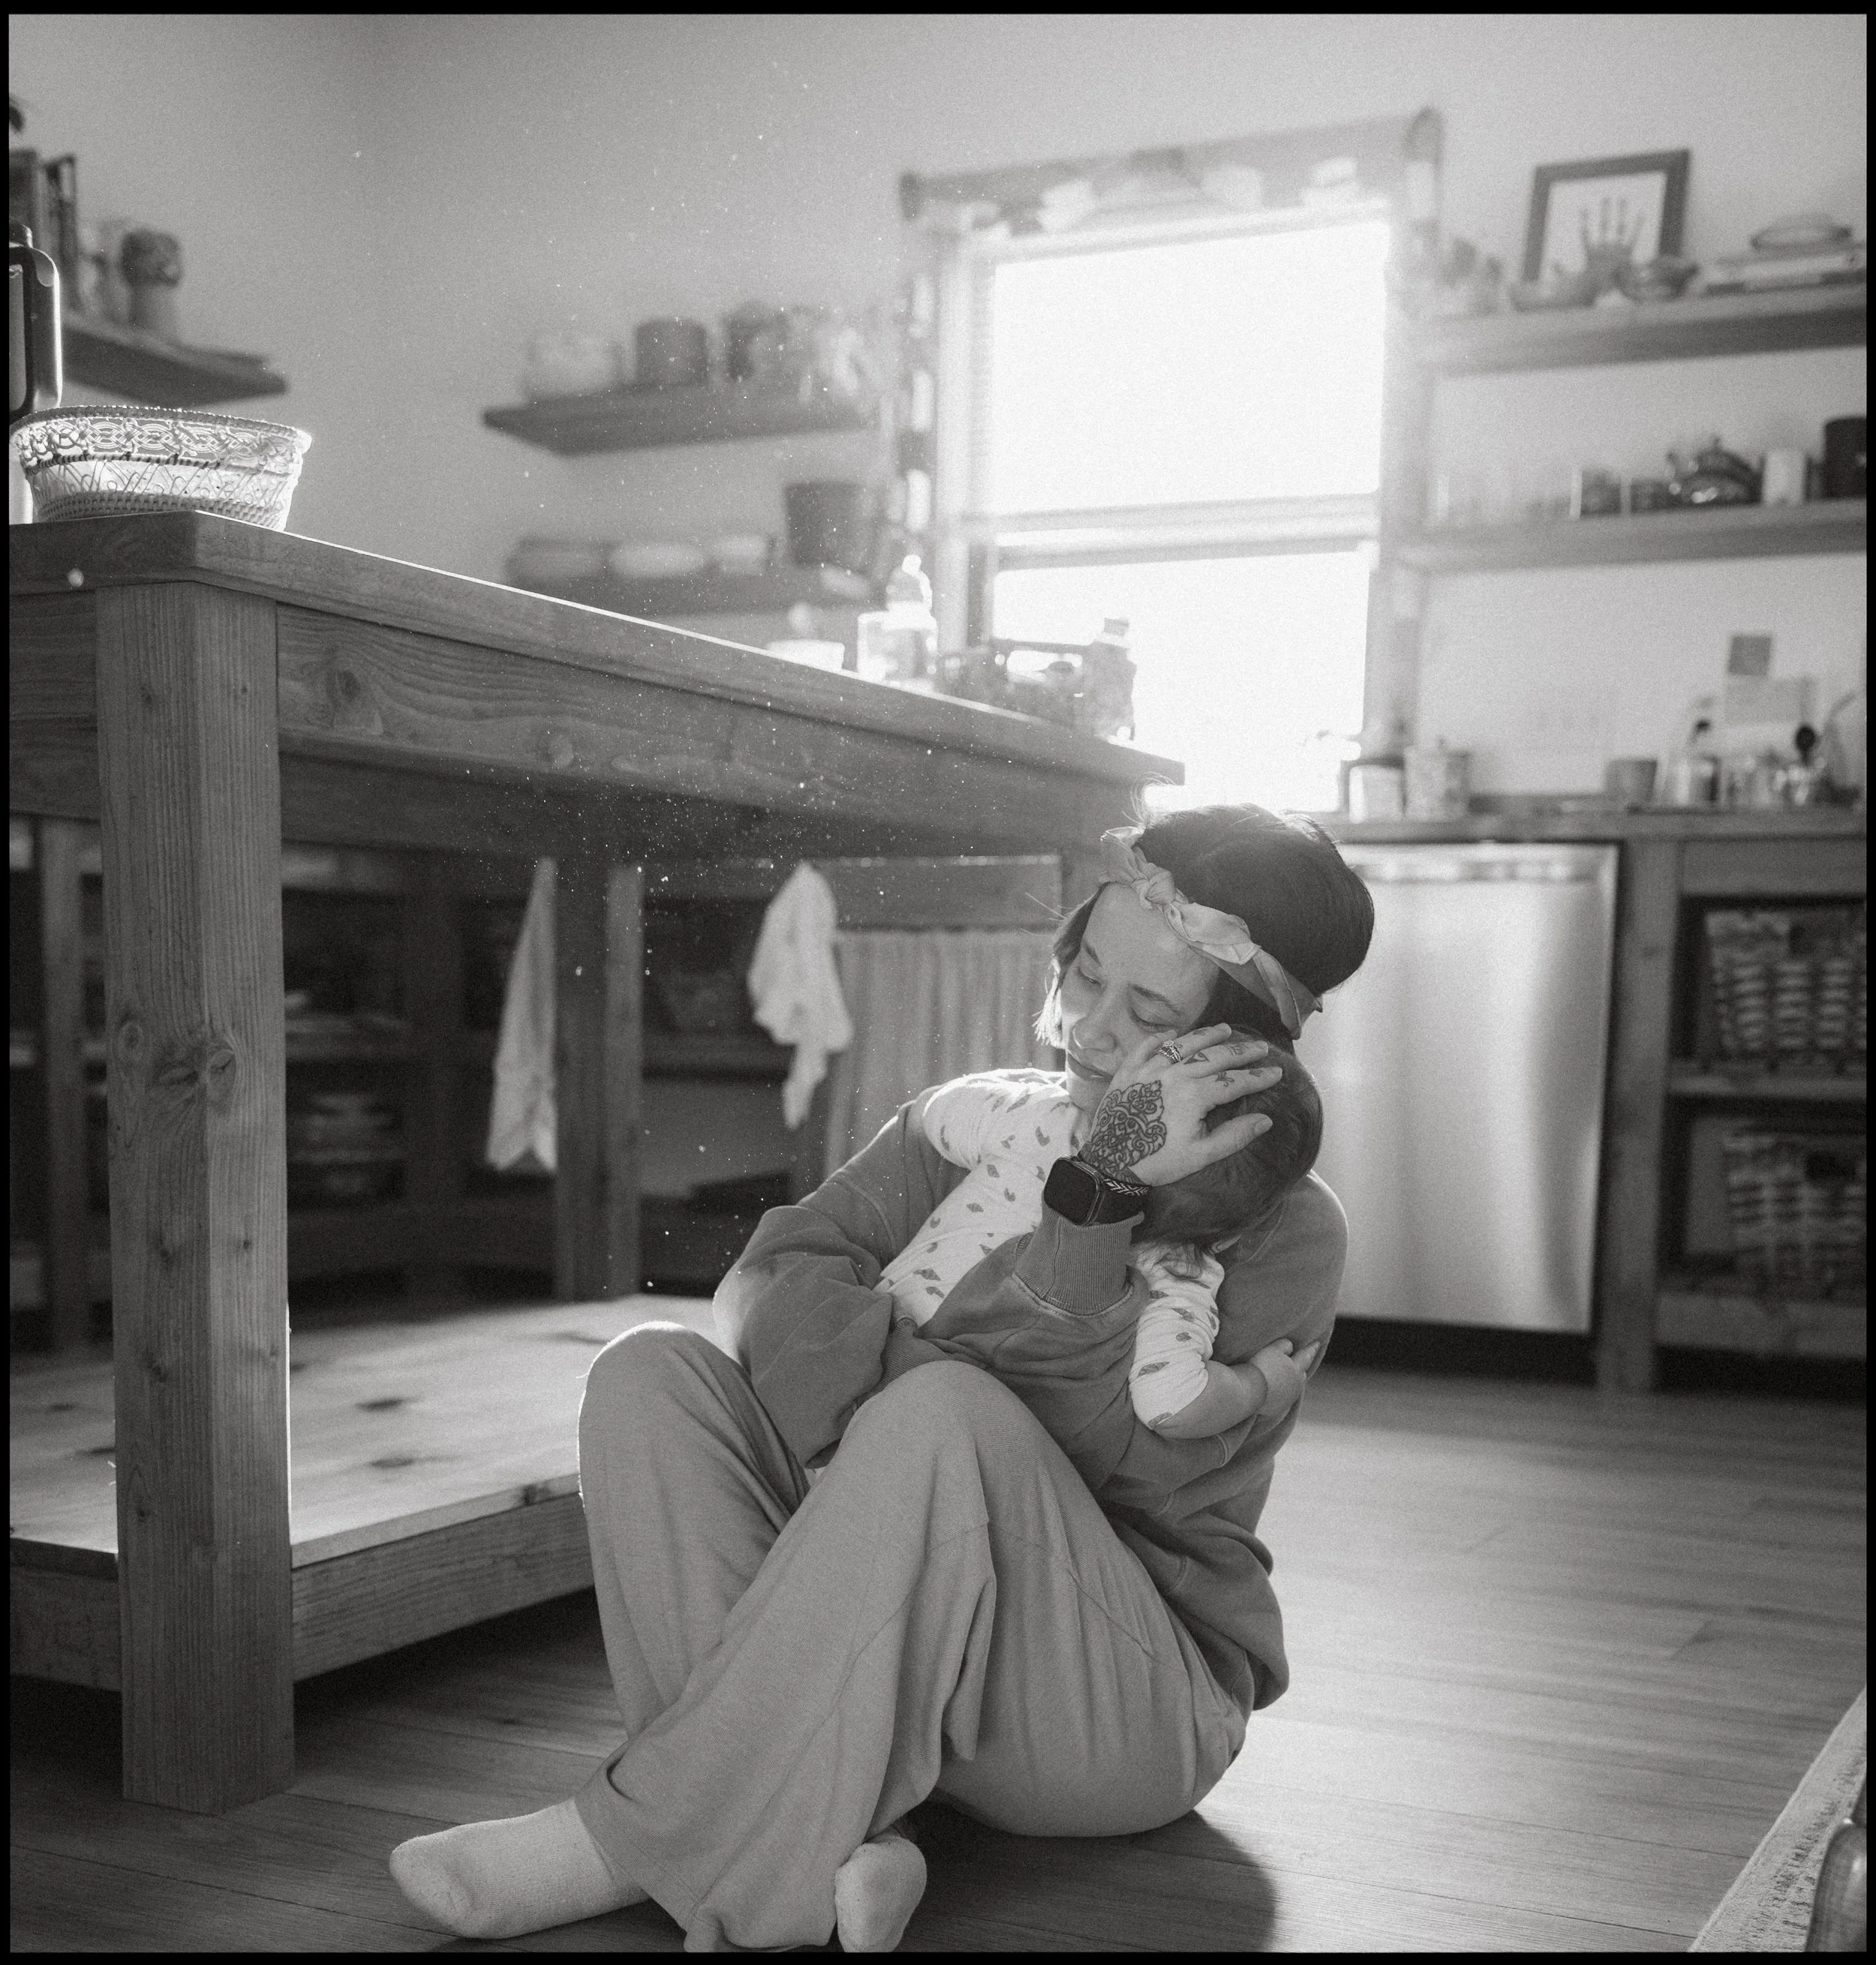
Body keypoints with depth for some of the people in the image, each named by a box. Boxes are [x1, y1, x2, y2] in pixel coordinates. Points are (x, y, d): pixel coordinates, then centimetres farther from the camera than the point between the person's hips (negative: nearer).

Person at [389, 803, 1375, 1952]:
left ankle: (640, 1839, -26)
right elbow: (772, 1287, -9)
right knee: (651, 1371, -18)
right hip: (894, 1658, 5)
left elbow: (1107, 1459, -18)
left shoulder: (1288, 1232, -5)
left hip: (1132, 1705, -4)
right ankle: (820, 1843, -30)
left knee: (943, 1419, -35)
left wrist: (1100, 1197, -27)